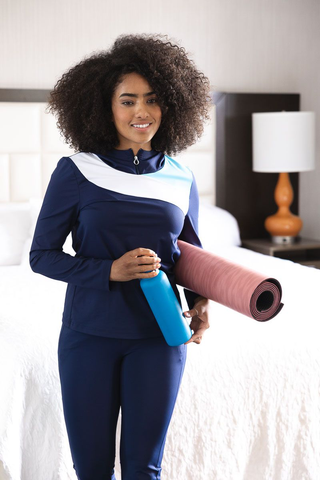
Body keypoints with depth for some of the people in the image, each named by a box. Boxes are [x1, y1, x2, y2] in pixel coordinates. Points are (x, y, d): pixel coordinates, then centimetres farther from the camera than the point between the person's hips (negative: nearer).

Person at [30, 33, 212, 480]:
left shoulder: (181, 179, 4)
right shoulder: (76, 171, -5)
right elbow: (42, 255, -3)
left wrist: (200, 301, -3)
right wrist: (111, 271, -17)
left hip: (158, 337, 2)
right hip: (89, 335, -1)